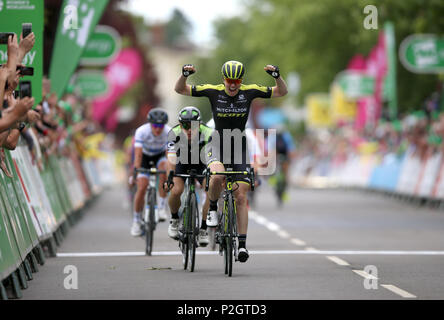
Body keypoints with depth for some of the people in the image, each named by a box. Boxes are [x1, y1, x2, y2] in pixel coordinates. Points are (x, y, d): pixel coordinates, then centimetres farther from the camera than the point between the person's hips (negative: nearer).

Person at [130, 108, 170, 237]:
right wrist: (135, 172, -46)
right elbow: (138, 154, -35)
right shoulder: (141, 131, -31)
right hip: (145, 157, 0)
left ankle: (161, 207, -23)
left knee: (164, 169, -34)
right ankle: (136, 221, 6)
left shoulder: (169, 132, -28)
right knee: (141, 188, -14)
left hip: (160, 156, 0)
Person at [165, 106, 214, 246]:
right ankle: (174, 219, 6)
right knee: (176, 190, -25)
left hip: (201, 163, 0)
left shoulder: (207, 134, -33)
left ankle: (203, 229, -7)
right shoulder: (175, 134, -31)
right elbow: (171, 160, -39)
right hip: (182, 162, 0)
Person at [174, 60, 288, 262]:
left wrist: (276, 75, -22)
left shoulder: (249, 92, -6)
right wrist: (185, 74, -27)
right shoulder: (213, 91, -9)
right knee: (217, 176, -34)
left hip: (240, 149, 1)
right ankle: (212, 208, -5)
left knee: (241, 198, -3)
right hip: (218, 147, -1)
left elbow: (281, 92, -3)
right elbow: (180, 89, -7)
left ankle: (242, 244, 2)